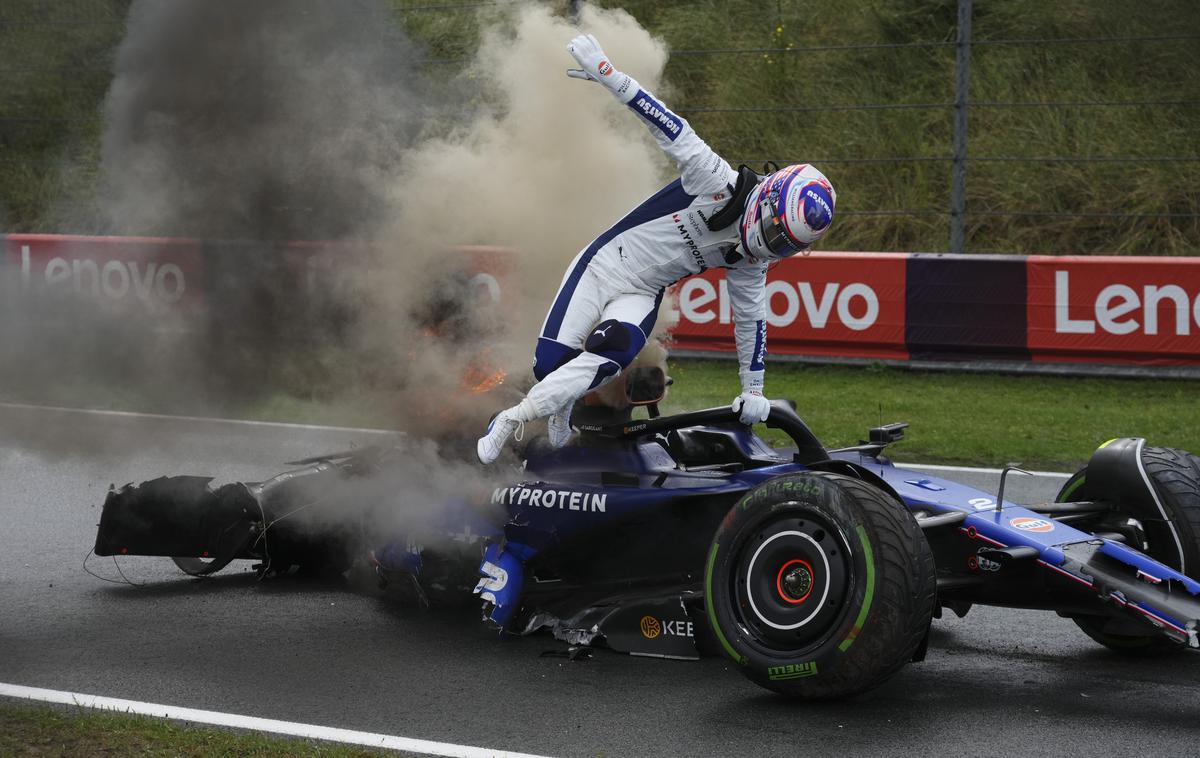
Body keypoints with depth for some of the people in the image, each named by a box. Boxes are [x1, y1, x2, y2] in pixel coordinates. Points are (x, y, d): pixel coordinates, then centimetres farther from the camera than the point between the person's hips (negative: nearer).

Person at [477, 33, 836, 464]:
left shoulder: (751, 263, -1)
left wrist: (753, 391, 10)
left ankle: (513, 419, -16)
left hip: (642, 296, 3)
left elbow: (751, 320, 10)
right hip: (604, 264, -3)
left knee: (612, 353, -29)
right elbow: (671, 129, -22)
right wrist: (607, 73, -29)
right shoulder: (719, 182, -18)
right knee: (550, 363, -15)